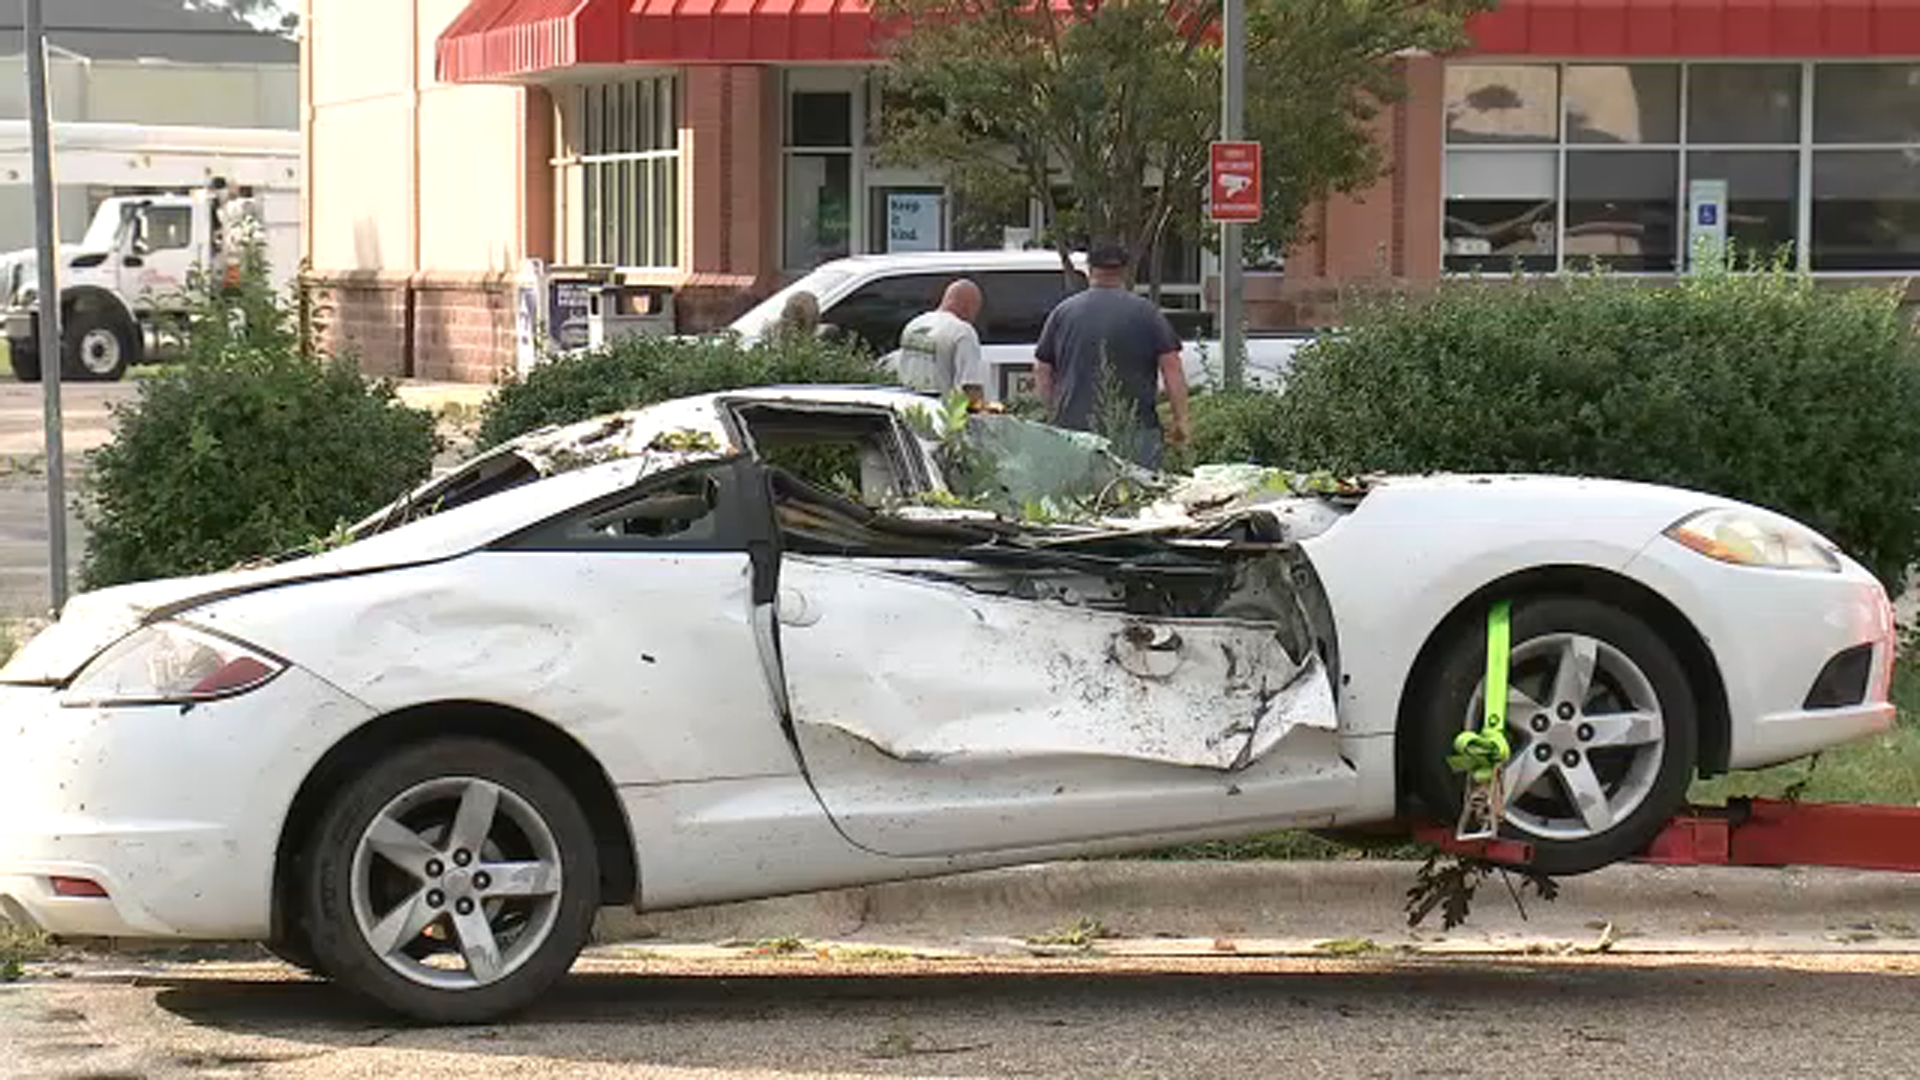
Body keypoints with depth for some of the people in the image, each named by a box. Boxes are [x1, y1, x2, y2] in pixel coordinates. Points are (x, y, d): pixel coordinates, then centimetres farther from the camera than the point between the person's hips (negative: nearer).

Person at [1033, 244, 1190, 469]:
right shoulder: (1147, 313, 4)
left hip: (1071, 427, 2)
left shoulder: (1062, 313, 11)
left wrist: (1056, 415, 21)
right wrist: (1180, 420, 5)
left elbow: (1042, 372, 12)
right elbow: (1172, 369, 0)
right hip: (1134, 430, -2)